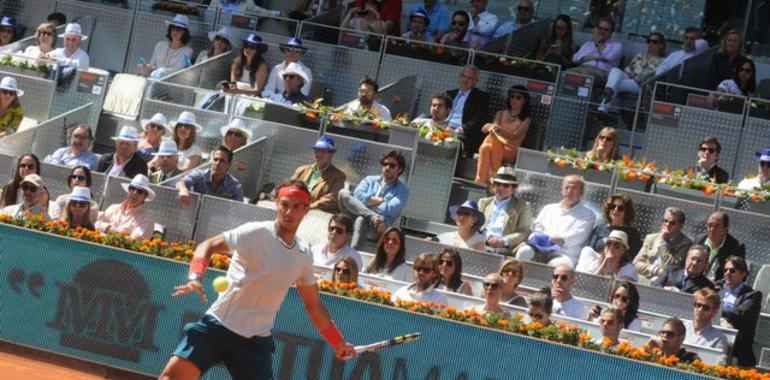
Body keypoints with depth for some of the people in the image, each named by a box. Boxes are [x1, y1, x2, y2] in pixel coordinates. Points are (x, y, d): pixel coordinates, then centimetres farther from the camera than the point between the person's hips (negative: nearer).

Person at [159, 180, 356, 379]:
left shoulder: (303, 256, 8)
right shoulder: (255, 233, -9)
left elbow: (313, 304, 20)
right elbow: (207, 246, -10)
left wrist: (337, 342, 22)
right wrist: (196, 277, -29)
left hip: (257, 339, 4)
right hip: (218, 324, -4)